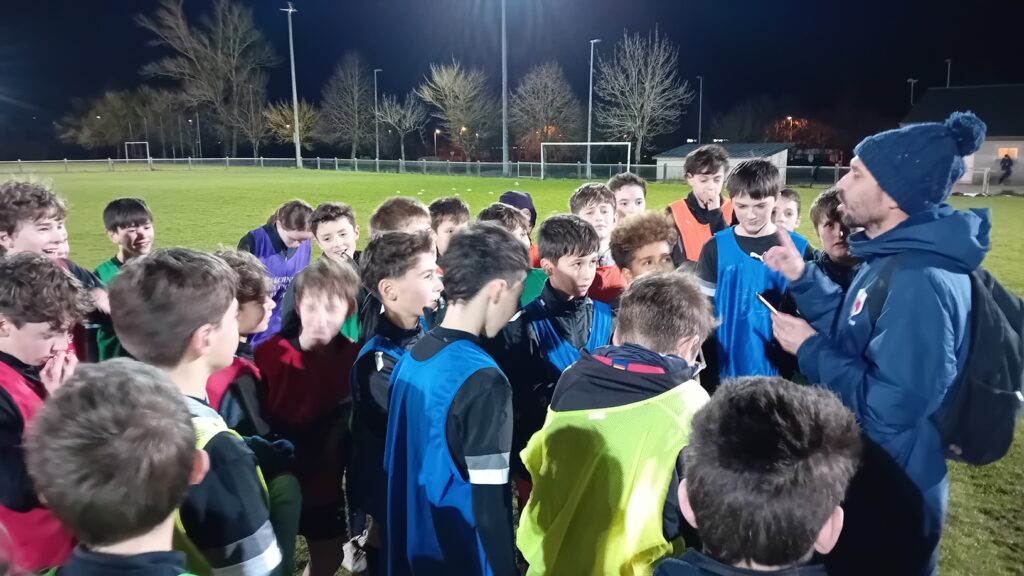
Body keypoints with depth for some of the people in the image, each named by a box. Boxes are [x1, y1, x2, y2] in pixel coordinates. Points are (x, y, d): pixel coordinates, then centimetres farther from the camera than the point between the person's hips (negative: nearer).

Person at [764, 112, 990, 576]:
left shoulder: (920, 282, -31)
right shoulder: (895, 256, 2)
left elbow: (891, 407, -33)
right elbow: (859, 333, 12)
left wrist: (809, 349, -22)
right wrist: (803, 278, 4)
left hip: (891, 493, -10)